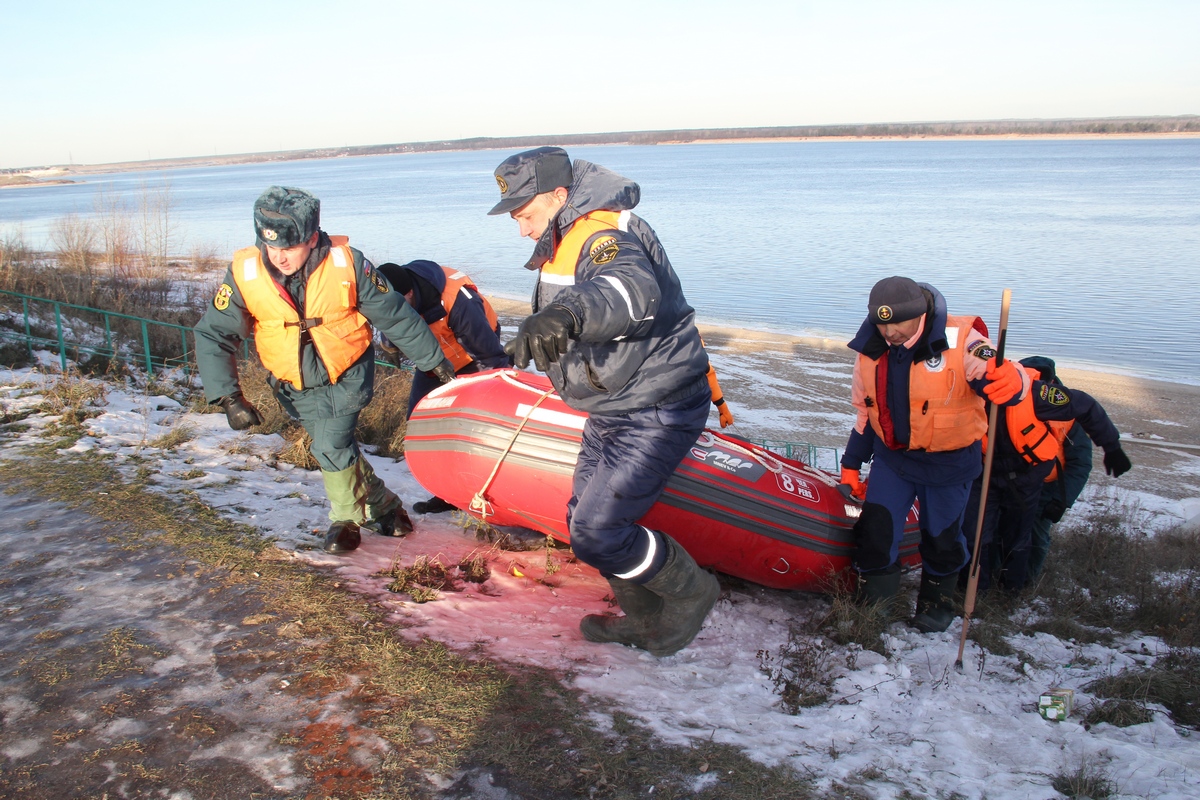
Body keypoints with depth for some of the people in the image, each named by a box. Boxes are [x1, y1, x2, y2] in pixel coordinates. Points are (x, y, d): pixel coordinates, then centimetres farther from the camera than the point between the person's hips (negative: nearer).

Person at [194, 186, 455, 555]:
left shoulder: (347, 263, -21)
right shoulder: (244, 274, -18)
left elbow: (395, 316, -11)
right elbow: (213, 335, -11)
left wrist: (435, 361, -5)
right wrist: (229, 397, -20)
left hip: (348, 375, -3)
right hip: (296, 386, 3)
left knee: (331, 446, -14)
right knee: (338, 448, 6)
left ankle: (348, 518, 11)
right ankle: (383, 504, 28)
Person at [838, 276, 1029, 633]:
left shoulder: (959, 341, -23)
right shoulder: (871, 351, -7)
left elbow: (1013, 383, -30)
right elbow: (864, 413, 6)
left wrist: (1008, 380, -56)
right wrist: (851, 466, 11)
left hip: (948, 463, -3)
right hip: (892, 456, 3)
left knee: (941, 536, 13)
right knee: (875, 529, 1)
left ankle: (937, 602, 39)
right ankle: (872, 599, 24)